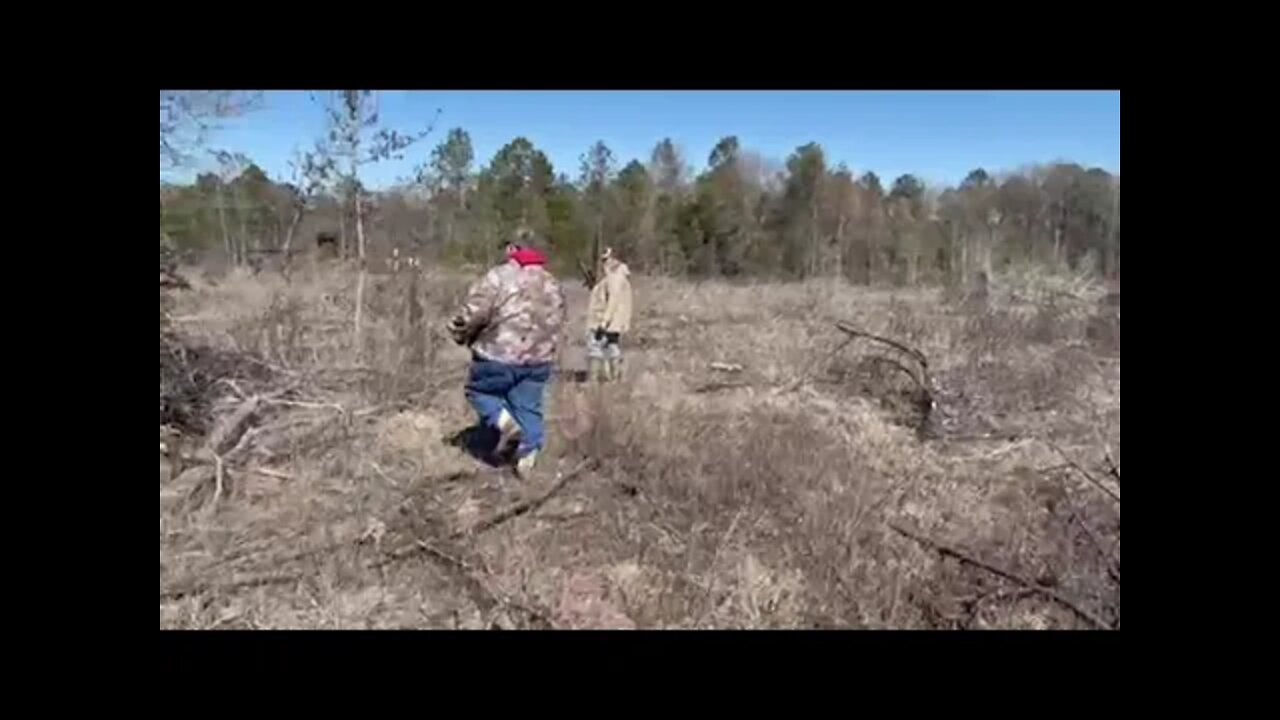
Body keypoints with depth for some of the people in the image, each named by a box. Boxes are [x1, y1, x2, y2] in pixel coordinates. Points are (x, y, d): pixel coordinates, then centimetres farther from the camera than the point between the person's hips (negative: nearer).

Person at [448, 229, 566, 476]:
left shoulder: (498, 276, -10)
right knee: (528, 408, 14)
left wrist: (460, 334, 4)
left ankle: (506, 423, -1)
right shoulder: (552, 284, 10)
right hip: (538, 360, 5)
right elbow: (554, 325, 14)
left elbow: (473, 313, -14)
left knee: (479, 391, 18)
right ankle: (526, 458, 16)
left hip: (499, 356, -5)